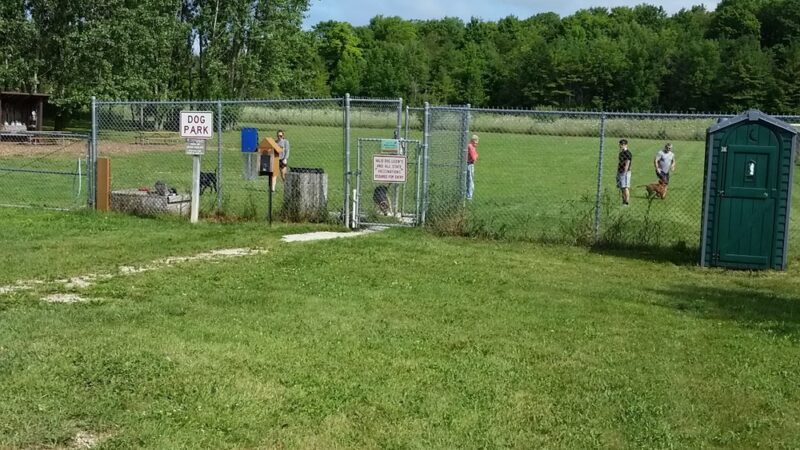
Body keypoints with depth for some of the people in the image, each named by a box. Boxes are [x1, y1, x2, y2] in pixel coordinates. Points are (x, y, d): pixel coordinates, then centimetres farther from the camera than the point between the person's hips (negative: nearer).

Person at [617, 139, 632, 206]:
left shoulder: (627, 153, -14)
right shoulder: (621, 153, 16)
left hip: (625, 172, -10)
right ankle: (623, 202, 16)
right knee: (622, 188, 11)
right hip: (620, 172, 10)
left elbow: (627, 164, -18)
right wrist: (617, 171, 20)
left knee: (625, 187, -10)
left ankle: (627, 202, -8)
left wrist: (624, 172, -20)